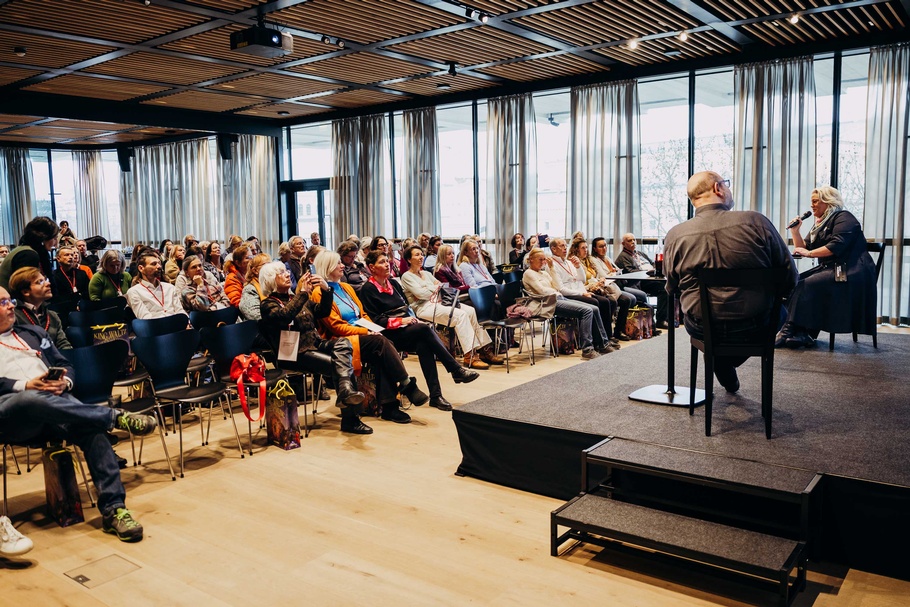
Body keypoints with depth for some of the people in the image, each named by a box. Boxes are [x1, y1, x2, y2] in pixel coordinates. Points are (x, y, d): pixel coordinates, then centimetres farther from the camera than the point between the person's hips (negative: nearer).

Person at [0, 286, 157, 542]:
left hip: (55, 401, 3)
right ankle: (117, 417, -32)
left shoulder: (33, 333, 31)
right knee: (32, 398, -41)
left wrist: (65, 381, -1)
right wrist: (25, 385, -14)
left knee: (92, 430, -29)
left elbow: (65, 365, 23)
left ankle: (113, 508, -32)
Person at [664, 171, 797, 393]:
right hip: (754, 328, -1)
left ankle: (727, 376, 42)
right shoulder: (756, 222, -12)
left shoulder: (675, 234, -9)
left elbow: (672, 288, 3)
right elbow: (789, 277, -5)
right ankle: (727, 364, 42)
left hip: (701, 329, 1)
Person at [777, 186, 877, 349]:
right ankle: (804, 333, -21)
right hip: (830, 268, 9)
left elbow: (836, 246, -20)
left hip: (849, 272, -9)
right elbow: (803, 248, 16)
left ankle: (790, 331, -24)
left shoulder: (843, 218, -5)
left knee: (806, 285, -26)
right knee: (794, 282, -12)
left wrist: (809, 253, -16)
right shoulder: (820, 223, 21)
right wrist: (795, 231, 3)